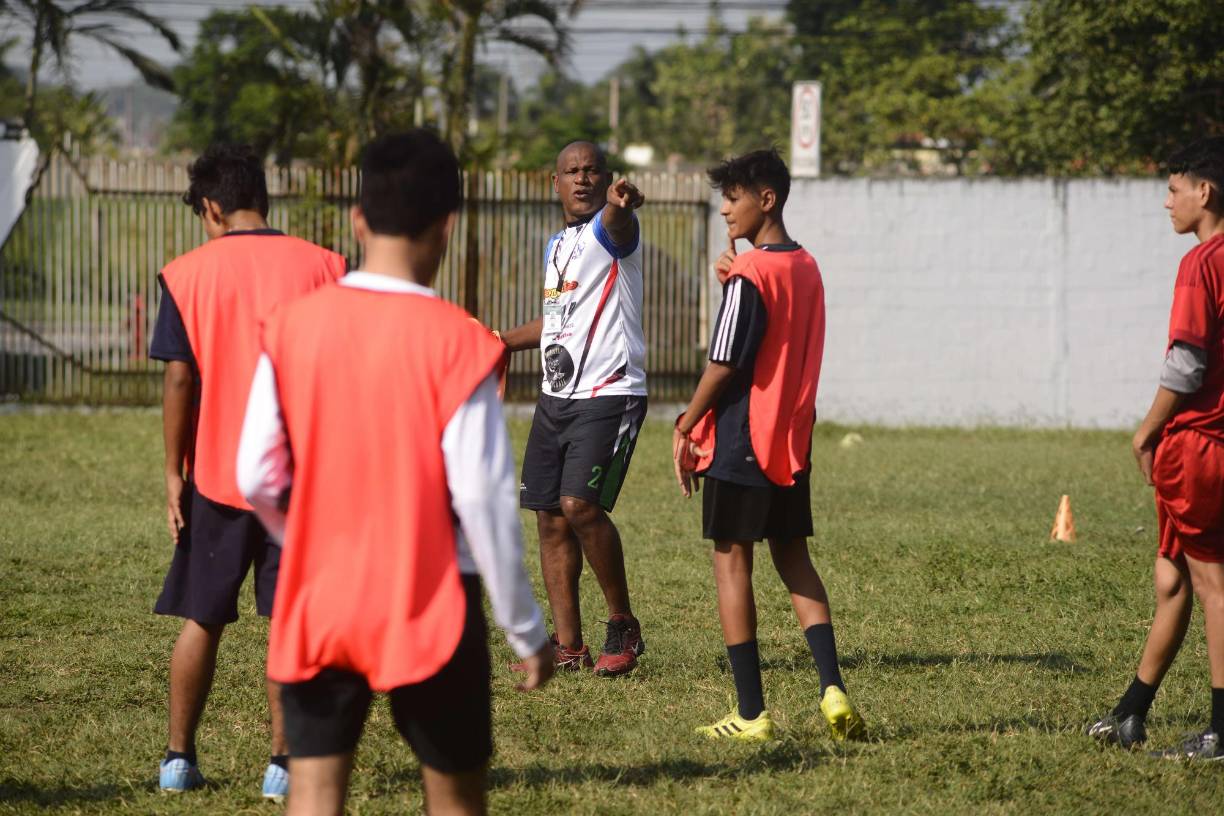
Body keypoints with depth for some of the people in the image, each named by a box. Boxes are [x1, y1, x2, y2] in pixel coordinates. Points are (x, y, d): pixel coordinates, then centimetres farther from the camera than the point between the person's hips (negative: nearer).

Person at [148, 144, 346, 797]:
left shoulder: (188, 274, -4)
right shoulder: (322, 267, -2)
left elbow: (180, 380, -5)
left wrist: (173, 473, 2)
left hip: (216, 475, 0)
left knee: (202, 619, 11)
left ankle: (178, 757, 15)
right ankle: (283, 762, 4)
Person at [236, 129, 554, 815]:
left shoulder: (294, 327, -4)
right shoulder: (456, 341, -13)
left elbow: (257, 477, -1)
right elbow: (484, 498, -13)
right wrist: (528, 631, -2)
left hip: (319, 605, 3)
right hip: (429, 607, -2)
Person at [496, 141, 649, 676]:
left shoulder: (610, 229, -8)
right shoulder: (557, 245, 18)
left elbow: (616, 224, -36)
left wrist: (620, 204, -59)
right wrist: (501, 342, 37)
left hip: (610, 395, -8)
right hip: (556, 396, 8)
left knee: (580, 506, -20)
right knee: (551, 518, 5)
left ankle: (623, 624, -3)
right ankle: (568, 647, 12)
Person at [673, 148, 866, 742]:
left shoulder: (750, 275, -15)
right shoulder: (806, 269, 10)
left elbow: (724, 364, -17)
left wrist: (685, 427, -6)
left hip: (740, 442, -8)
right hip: (793, 442, 8)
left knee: (731, 560, 0)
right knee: (793, 559, 15)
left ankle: (751, 713, -1)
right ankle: (832, 688, 0)